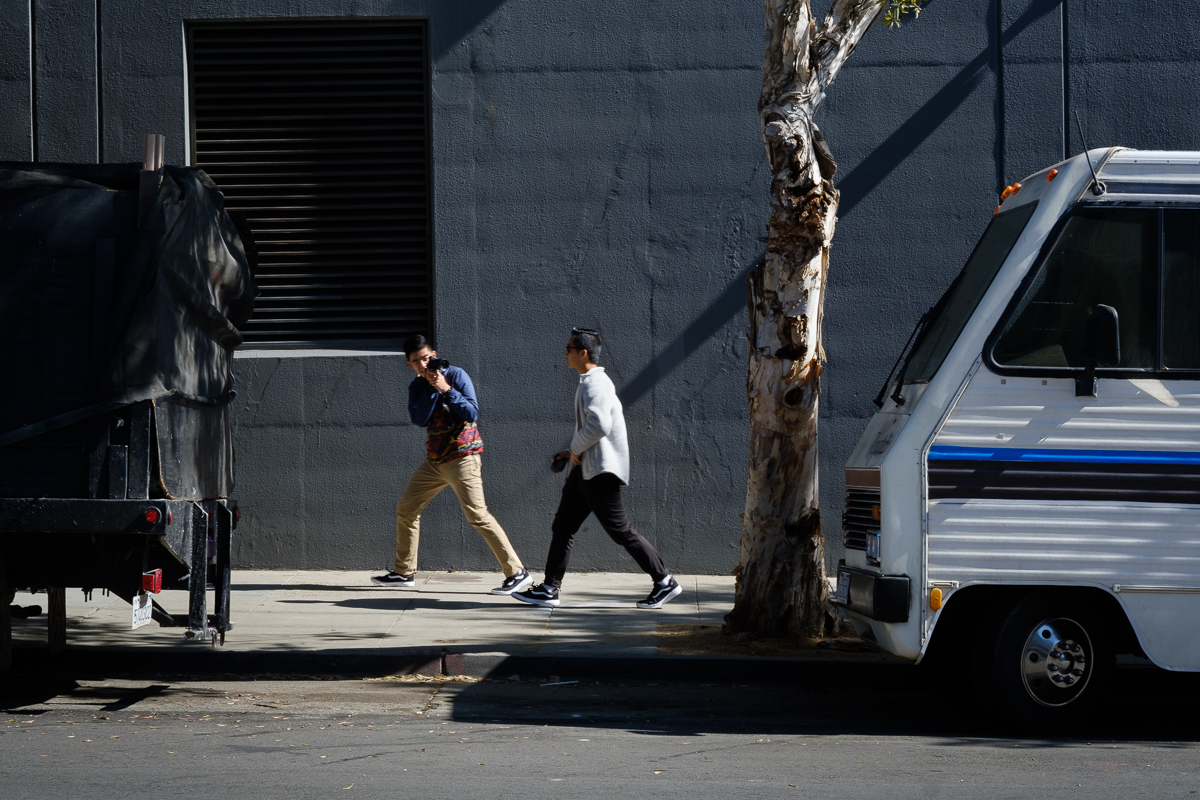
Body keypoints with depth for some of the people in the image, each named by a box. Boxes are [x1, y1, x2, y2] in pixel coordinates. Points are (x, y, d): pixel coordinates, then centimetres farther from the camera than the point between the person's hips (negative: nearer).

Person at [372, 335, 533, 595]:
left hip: (462, 457, -7)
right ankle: (404, 573, 22)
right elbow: (419, 419, -8)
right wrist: (432, 388, -15)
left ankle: (517, 573, -14)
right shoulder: (417, 386, 8)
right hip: (434, 460, 7)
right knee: (405, 509, 9)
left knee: (477, 515, -15)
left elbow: (472, 414, -17)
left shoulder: (456, 375, -7)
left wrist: (446, 388, -21)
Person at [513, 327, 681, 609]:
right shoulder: (590, 382, 17)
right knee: (563, 528, 10)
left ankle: (665, 583, -1)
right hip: (586, 469, 11)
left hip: (600, 472, -11)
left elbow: (599, 425, -29)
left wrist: (576, 449, -15)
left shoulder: (595, 383, -16)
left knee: (620, 530, -7)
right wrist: (572, 453, 16)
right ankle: (550, 588, 14)